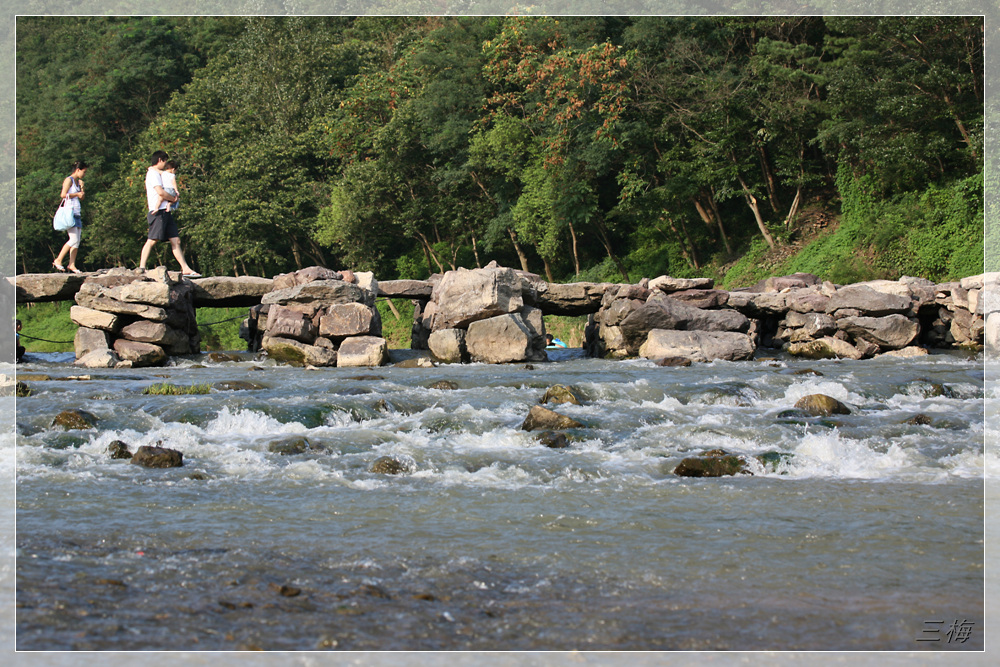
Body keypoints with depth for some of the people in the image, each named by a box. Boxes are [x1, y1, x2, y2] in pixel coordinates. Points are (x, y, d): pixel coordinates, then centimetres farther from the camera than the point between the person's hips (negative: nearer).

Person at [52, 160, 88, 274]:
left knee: (77, 240, 3)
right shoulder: (69, 180, -6)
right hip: (70, 212, -9)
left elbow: (81, 198, 22)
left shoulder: (77, 181, 20)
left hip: (77, 213, 9)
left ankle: (72, 265, 3)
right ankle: (58, 261, -9)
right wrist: (77, 194, -9)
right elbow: (63, 194, -18)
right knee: (74, 239, -15)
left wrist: (82, 188, 7)